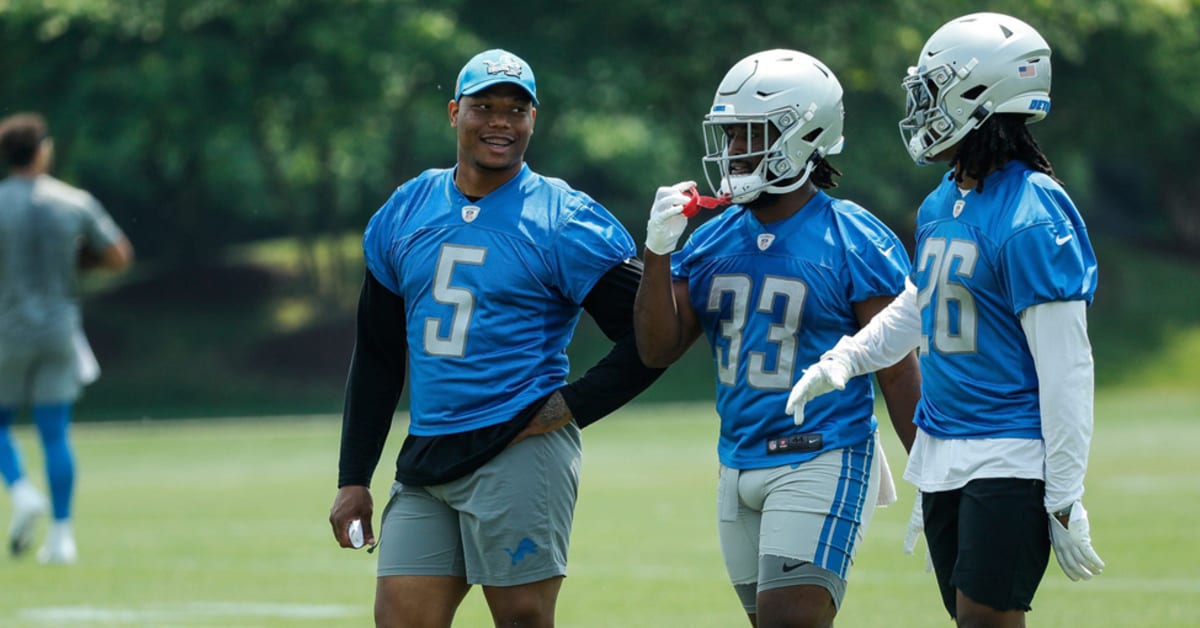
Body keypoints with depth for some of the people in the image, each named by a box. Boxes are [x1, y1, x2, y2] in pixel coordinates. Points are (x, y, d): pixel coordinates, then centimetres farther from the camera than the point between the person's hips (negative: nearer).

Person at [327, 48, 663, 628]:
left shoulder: (563, 223, -5)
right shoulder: (402, 217, 11)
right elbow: (377, 358, 18)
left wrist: (572, 406, -11)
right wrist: (353, 479, 14)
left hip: (518, 449, -5)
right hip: (427, 459, 6)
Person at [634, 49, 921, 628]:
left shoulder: (854, 243, -9)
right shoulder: (712, 242, 9)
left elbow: (898, 374, -8)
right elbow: (657, 351, 6)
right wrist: (658, 252, -7)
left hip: (820, 464, -7)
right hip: (739, 467, 7)